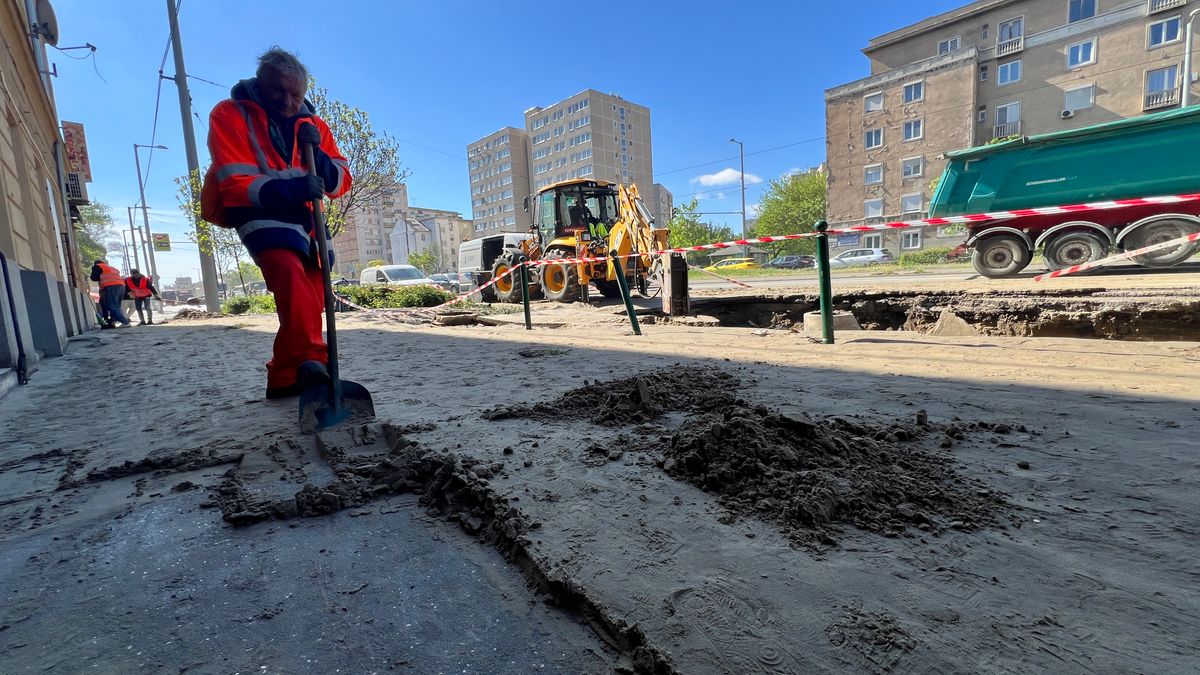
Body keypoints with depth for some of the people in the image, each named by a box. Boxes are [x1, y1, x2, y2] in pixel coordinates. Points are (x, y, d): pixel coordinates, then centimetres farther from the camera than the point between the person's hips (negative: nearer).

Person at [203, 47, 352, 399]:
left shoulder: (312, 123, 9)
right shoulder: (230, 115, -5)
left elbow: (340, 182, 2)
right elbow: (235, 184, -17)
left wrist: (317, 155, -18)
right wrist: (287, 188, -35)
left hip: (303, 215, 6)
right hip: (258, 210, -6)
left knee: (311, 297, 3)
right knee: (289, 268, -35)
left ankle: (284, 377, 14)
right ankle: (309, 359, -45)